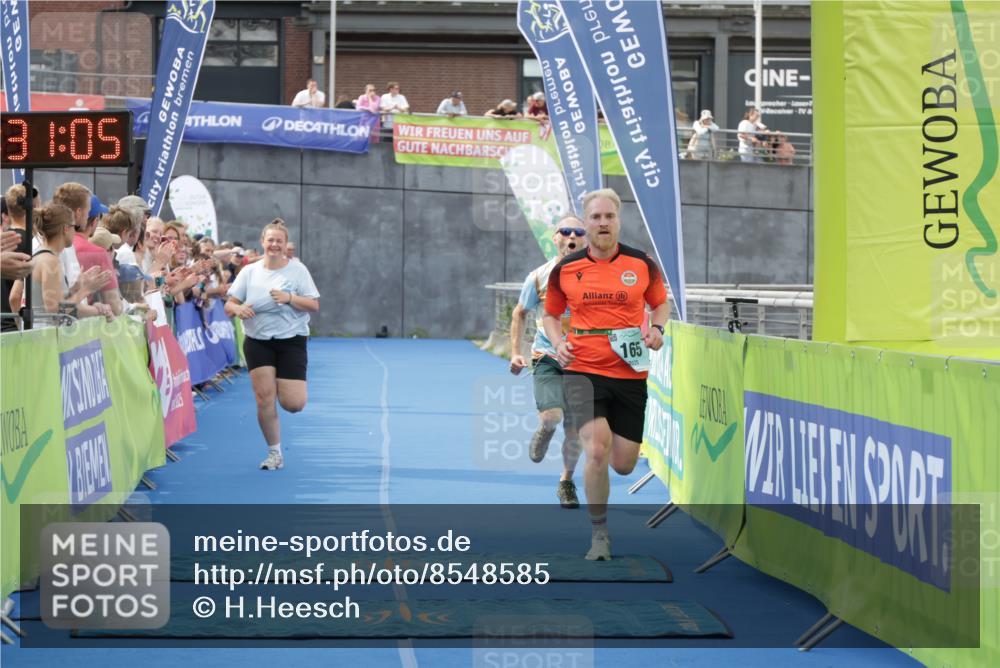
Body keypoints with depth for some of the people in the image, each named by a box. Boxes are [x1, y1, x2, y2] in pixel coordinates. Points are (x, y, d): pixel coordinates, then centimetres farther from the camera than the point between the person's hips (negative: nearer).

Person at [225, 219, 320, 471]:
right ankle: (275, 454, 10)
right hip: (258, 342, 2)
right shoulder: (249, 272, 3)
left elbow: (314, 305, -6)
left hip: (291, 341, -1)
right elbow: (228, 306, 2)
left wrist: (289, 298, -21)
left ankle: (284, 388, 30)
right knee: (264, 398, -6)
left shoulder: (297, 270, -2)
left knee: (293, 403, -9)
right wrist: (238, 309, -22)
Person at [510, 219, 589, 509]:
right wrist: (515, 352, 6)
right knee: (552, 415, -22)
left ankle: (566, 481, 27)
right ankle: (543, 432, 15)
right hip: (547, 357, -1)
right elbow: (519, 313, 13)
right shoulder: (539, 277, -2)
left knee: (575, 431, 3)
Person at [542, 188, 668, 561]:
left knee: (623, 465, 3)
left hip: (630, 374, 2)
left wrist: (656, 328, -3)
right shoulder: (565, 270, 1)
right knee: (597, 452, -21)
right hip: (582, 370, -1)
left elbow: (660, 303, 17)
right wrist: (559, 343, -4)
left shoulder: (643, 265, 1)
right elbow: (551, 314, 15)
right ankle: (599, 534, -2)